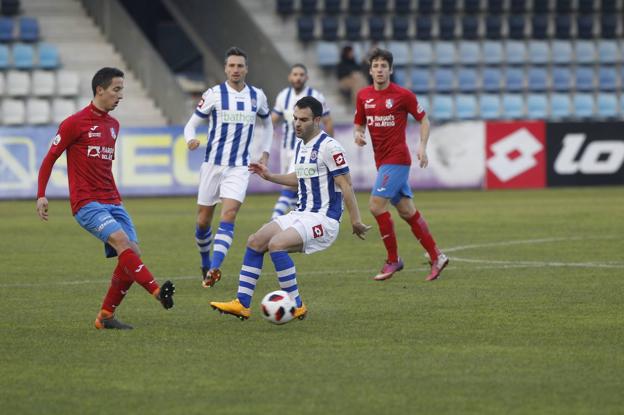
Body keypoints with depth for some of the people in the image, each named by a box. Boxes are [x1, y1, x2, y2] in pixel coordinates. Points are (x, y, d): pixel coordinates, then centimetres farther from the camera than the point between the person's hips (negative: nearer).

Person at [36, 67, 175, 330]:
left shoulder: (113, 125, 17)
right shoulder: (75, 123, -4)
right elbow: (50, 158, 0)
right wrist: (41, 195, -6)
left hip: (112, 202, 7)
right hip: (86, 203, -7)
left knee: (133, 254, -5)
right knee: (121, 241, -27)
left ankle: (106, 316, 4)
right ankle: (157, 292, -37)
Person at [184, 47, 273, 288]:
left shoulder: (257, 96, 5)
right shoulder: (214, 94, -4)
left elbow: (267, 123, 23)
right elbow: (191, 125, -1)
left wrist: (265, 153, 12)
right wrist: (190, 139, -24)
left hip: (239, 168, 0)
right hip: (212, 165, 0)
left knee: (228, 217, -19)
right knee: (203, 221, 6)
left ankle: (214, 269, -26)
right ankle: (205, 265, 29)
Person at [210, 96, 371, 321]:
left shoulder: (329, 147, -14)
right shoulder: (300, 146, 13)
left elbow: (346, 186, -15)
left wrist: (356, 222, -17)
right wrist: (269, 176, 21)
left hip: (323, 218, -9)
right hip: (301, 214, 9)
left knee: (276, 244, -27)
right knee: (255, 242, -2)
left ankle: (296, 306, -17)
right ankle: (242, 304, -3)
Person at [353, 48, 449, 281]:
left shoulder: (402, 95, -8)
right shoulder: (364, 96, 7)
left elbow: (423, 120, 1)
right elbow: (358, 123, 17)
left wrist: (422, 146, -11)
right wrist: (358, 134, -5)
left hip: (397, 159, -7)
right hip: (382, 161, 7)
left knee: (376, 205, -16)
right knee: (406, 211, 9)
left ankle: (393, 260, -5)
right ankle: (436, 257, 18)